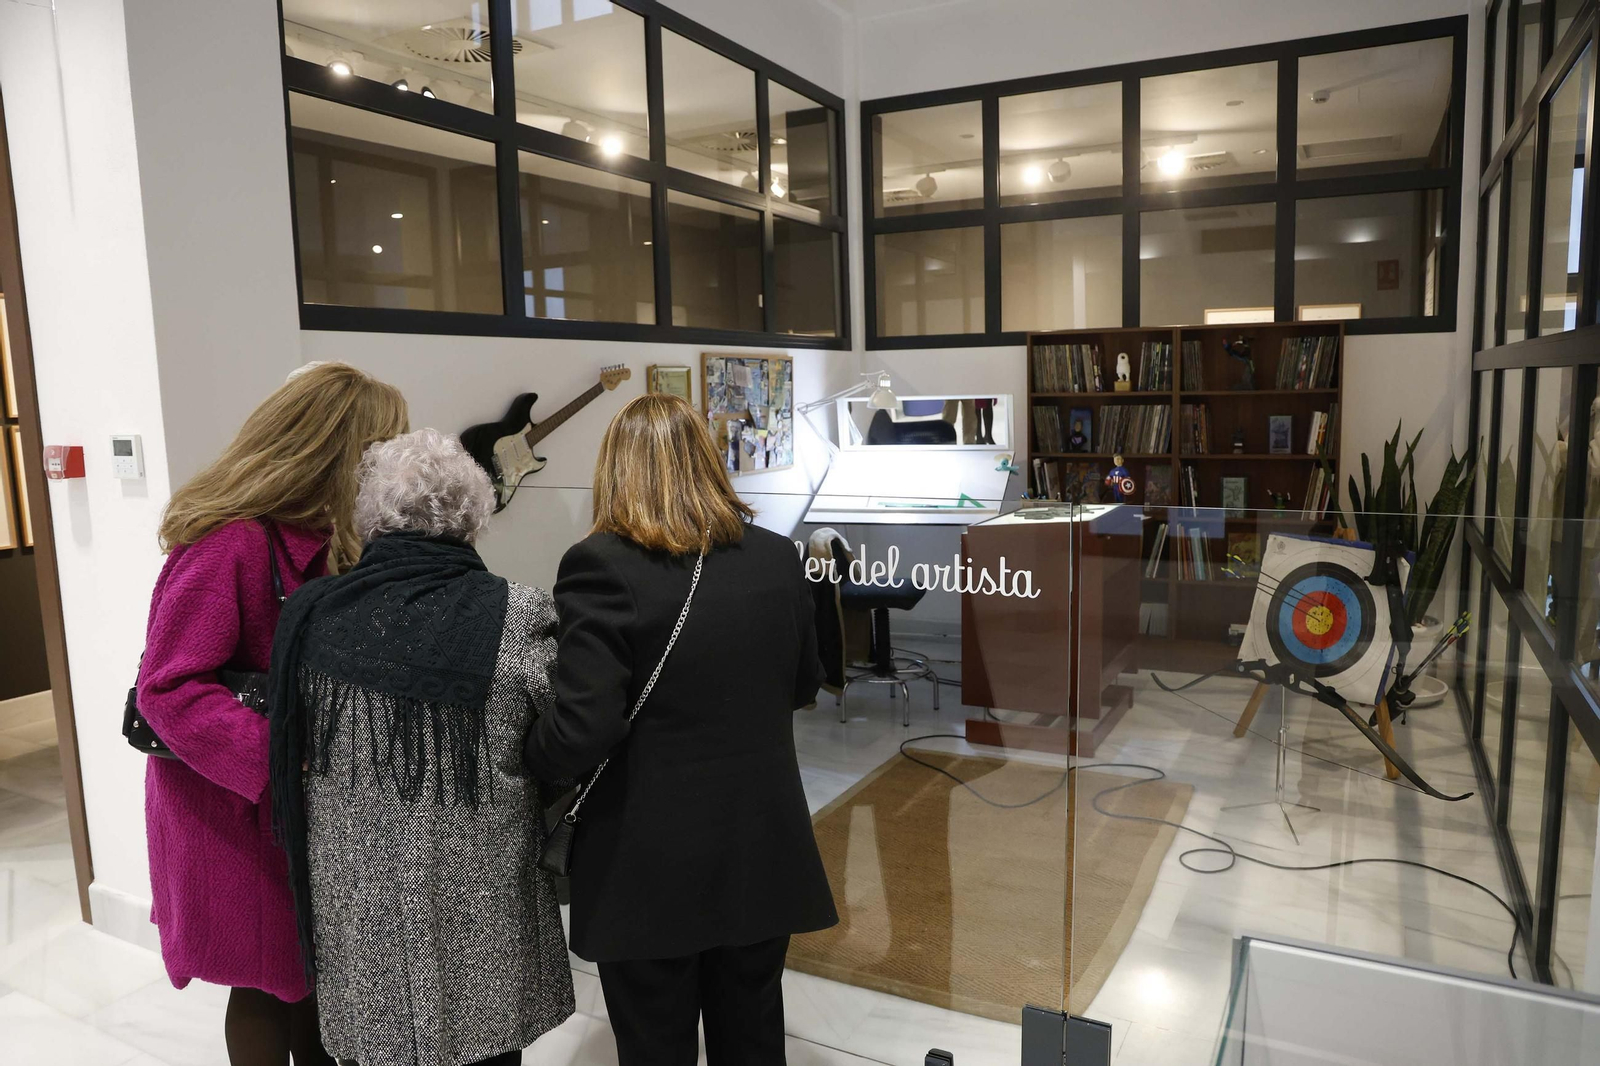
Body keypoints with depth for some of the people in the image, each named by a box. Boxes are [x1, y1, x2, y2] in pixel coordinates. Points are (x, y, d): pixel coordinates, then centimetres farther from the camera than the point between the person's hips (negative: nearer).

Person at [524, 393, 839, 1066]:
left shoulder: (601, 566, -18)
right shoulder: (776, 557, -3)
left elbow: (582, 730, -22)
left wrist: (528, 756, -1)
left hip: (649, 876, -4)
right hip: (763, 862, 4)